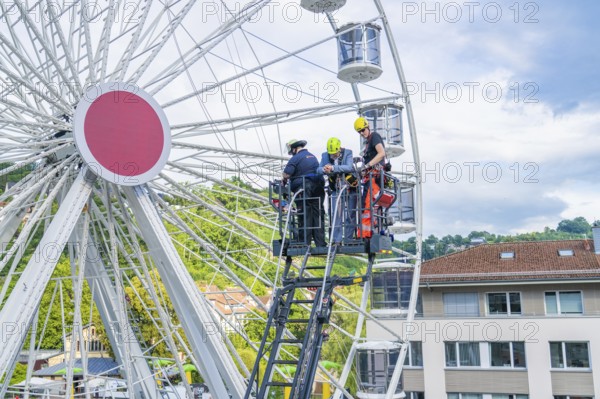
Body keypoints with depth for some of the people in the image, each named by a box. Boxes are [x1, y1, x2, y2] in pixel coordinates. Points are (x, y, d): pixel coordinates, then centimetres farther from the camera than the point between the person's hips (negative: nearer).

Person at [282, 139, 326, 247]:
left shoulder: (296, 158, -4)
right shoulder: (313, 157, 21)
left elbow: (286, 174, -12)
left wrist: (284, 181, 8)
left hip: (303, 189, -6)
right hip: (318, 187, 7)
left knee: (304, 217, -3)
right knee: (318, 216, 7)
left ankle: (305, 244, -3)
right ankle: (321, 244, 7)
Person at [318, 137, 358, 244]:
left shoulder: (347, 153, -8)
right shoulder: (325, 156, 1)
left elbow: (349, 167, -24)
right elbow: (318, 170, -3)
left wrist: (333, 168, -34)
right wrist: (324, 169, -28)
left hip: (350, 187, -2)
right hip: (335, 190, 2)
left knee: (350, 215, 3)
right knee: (335, 215, -3)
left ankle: (348, 239, 12)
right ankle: (337, 240, 3)